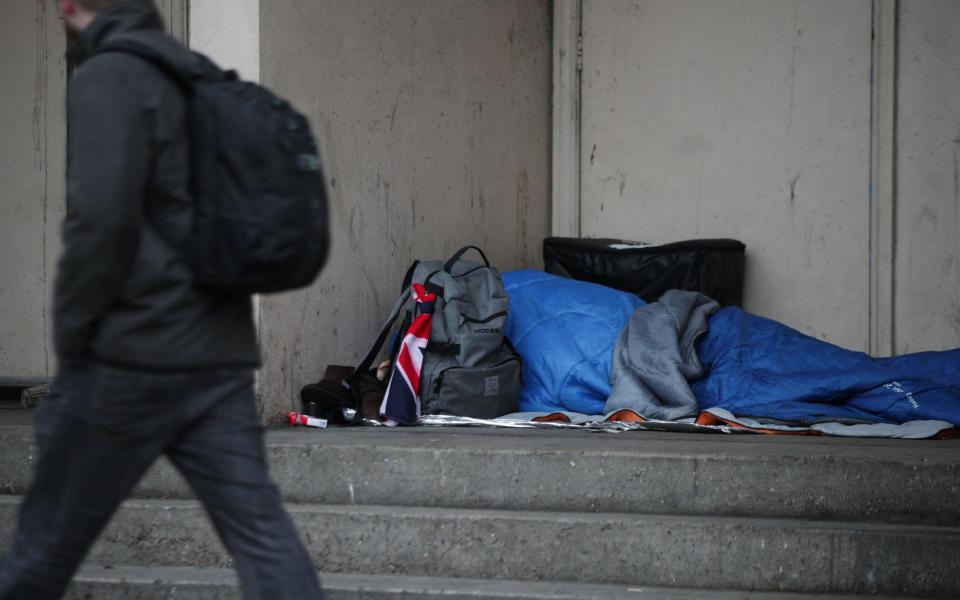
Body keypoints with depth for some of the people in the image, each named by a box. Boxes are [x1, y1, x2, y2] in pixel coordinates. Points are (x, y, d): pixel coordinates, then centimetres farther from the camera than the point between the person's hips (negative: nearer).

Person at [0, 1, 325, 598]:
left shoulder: (108, 78, -9)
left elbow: (100, 219, -18)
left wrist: (71, 338, -9)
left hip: (134, 355, -7)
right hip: (222, 355, 7)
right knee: (260, 529, 0)